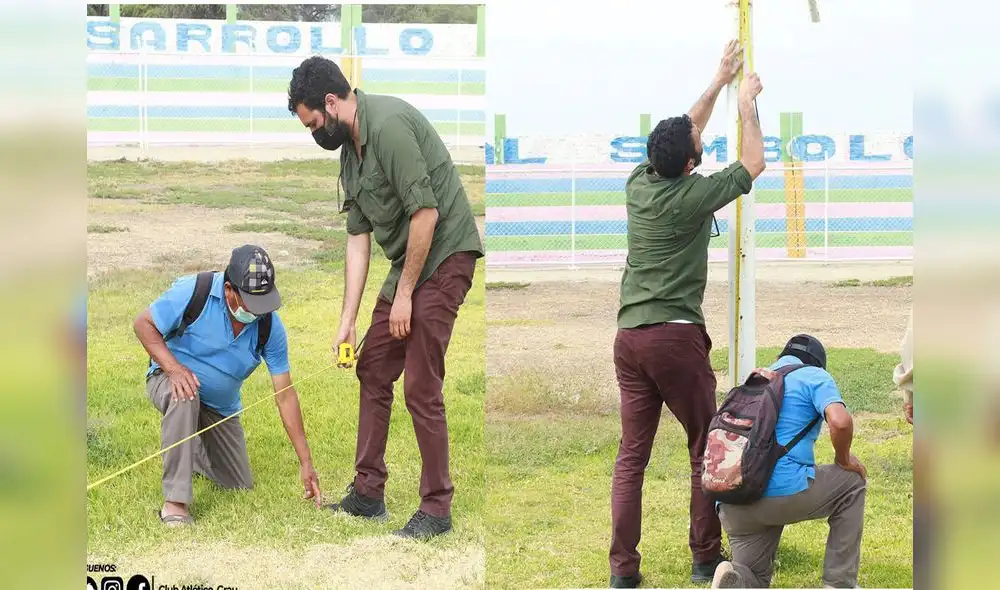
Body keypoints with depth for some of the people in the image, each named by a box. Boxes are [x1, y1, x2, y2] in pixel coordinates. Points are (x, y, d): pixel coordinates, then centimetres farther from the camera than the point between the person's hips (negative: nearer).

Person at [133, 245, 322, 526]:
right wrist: (173, 368, -34)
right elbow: (143, 324, -16)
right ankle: (175, 502, -35)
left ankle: (193, 452, 38)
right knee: (185, 398, -41)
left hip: (221, 406, 4)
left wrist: (305, 463, -12)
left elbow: (285, 395, -12)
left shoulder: (270, 326, -17)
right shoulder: (192, 292, -28)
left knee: (240, 486, 6)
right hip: (170, 381, -4)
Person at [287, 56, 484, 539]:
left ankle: (436, 509, 0)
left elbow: (425, 213, -24)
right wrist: (348, 320, 9)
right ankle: (368, 493, 23)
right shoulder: (351, 150, 12)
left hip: (444, 255, -10)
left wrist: (405, 292, -16)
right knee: (373, 371, 13)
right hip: (408, 260, 10)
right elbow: (358, 238, 13)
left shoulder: (388, 125, -20)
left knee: (420, 387, -9)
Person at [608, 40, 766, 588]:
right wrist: (746, 104, 18)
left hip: (629, 336, 6)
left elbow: (686, 131, 24)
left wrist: (719, 81, 30)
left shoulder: (639, 183, 8)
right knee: (708, 450, 8)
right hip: (677, 337, -6)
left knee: (630, 456, 4)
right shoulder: (693, 195, -8)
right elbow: (754, 162, 6)